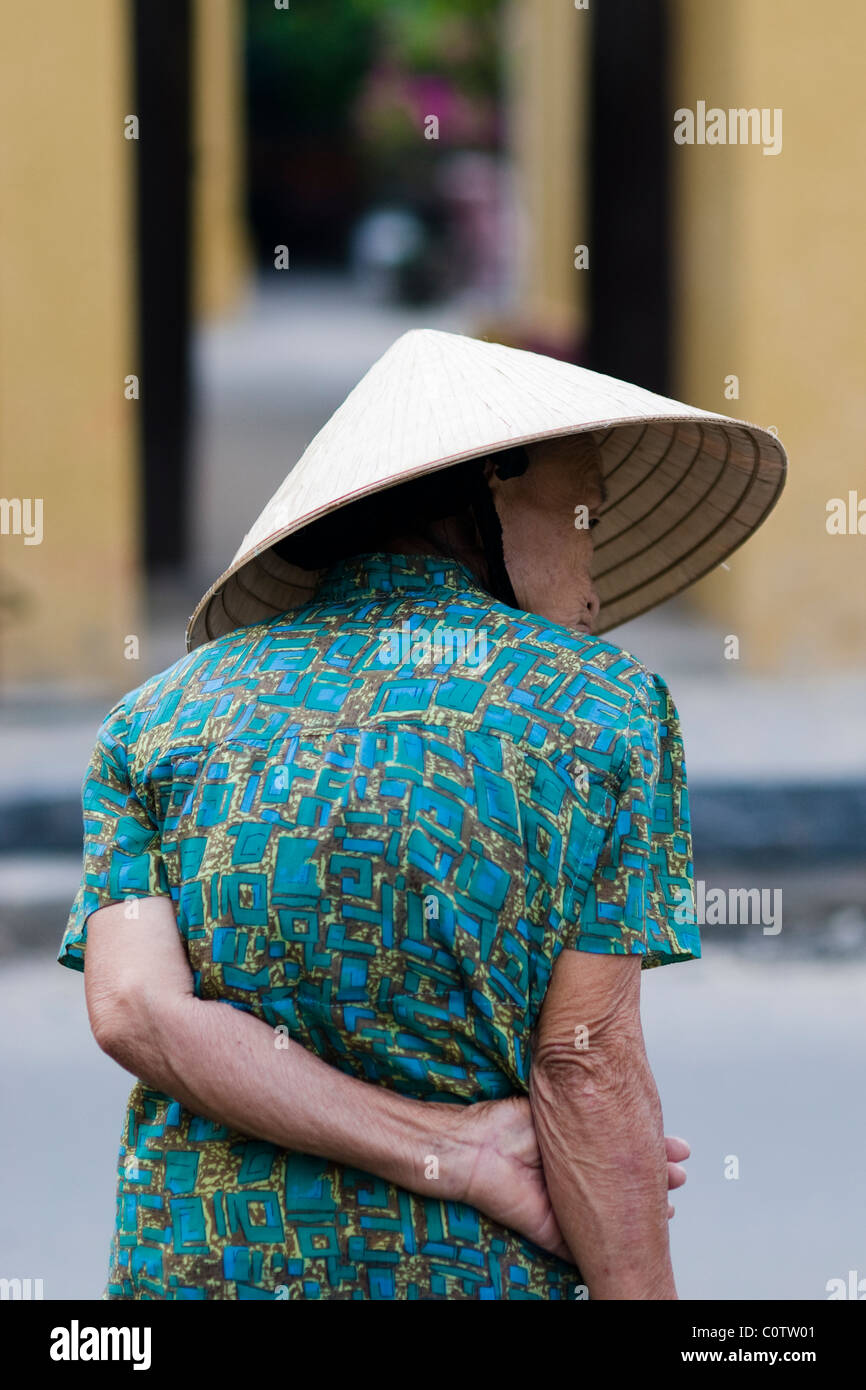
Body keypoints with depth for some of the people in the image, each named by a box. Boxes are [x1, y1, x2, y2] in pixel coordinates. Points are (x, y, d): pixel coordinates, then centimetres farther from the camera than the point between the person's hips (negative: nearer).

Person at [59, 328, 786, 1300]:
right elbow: (589, 1070, -8)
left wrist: (460, 1153, -9)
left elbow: (135, 1011, -9)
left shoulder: (155, 718, 6)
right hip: (479, 1275, -2)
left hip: (193, 1261, 3)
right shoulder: (600, 708, -2)